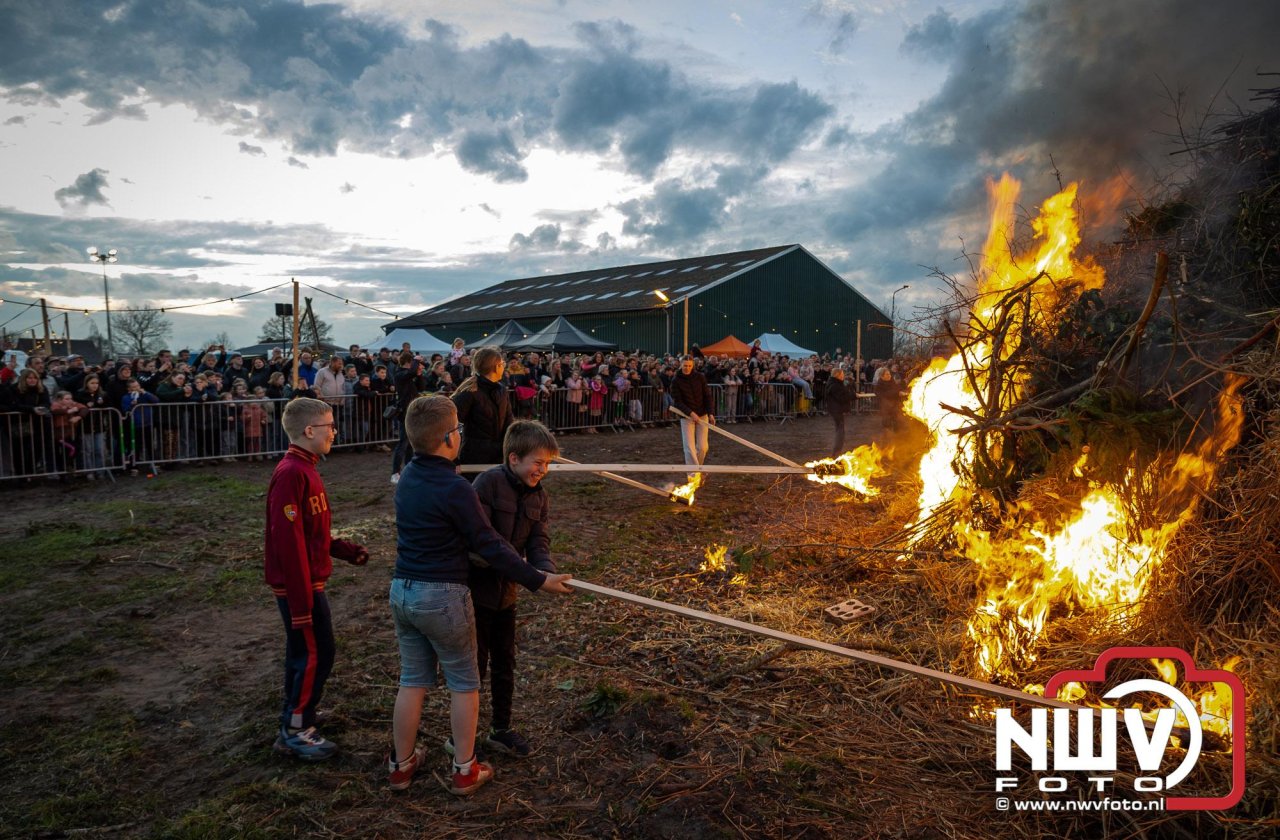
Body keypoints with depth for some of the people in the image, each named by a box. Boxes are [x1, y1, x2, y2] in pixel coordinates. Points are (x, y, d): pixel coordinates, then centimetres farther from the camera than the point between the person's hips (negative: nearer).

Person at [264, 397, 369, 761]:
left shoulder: (304, 469, 9)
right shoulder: (291, 473, -21)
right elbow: (289, 540, -24)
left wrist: (346, 549, 7)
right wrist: (301, 604, -23)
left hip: (309, 580, 10)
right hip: (300, 585, -10)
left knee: (305, 653, 18)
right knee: (315, 654, -1)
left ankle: (297, 720, 32)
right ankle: (295, 731, 13)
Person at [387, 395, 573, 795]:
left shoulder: (408, 476, 2)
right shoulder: (455, 489, -22)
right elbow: (490, 547, -17)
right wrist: (538, 580, -9)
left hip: (402, 590, 7)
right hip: (442, 596, -7)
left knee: (413, 680, 19)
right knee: (464, 683, 11)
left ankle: (401, 764, 29)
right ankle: (464, 771, 20)